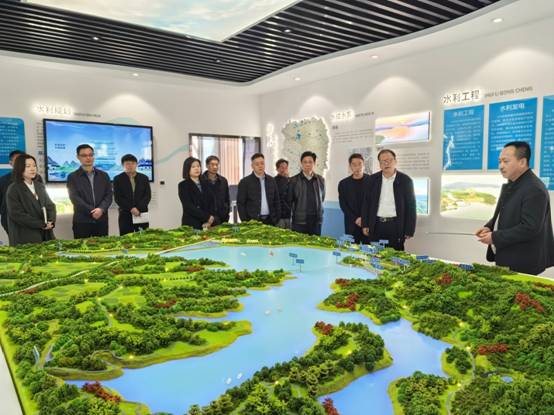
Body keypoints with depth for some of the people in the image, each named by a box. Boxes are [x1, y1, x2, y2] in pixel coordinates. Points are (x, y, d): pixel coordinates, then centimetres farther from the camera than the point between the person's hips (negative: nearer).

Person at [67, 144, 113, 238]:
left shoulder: (104, 175, 12)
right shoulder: (72, 177, 3)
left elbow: (109, 195, 4)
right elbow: (74, 198, -6)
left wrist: (101, 209, -14)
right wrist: (91, 211, -15)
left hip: (101, 221, 3)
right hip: (82, 221, -2)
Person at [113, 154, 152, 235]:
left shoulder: (144, 178, 9)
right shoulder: (118, 179, 5)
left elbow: (148, 195, 2)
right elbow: (117, 198, -2)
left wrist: (138, 208, -11)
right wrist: (131, 209, -13)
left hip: (142, 213, 2)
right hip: (125, 215, -2)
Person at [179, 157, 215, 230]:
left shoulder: (205, 184, 12)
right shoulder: (183, 185, -2)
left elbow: (211, 204, 7)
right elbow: (189, 206, -11)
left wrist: (210, 221, -9)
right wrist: (207, 217, -15)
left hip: (207, 225, 4)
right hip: (191, 225, -4)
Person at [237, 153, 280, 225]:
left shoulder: (271, 180, 11)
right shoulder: (245, 182, -1)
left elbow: (276, 201, 14)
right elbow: (240, 204, -2)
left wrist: (277, 219, 6)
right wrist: (245, 221, -8)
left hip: (270, 221, 3)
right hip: (252, 221, -3)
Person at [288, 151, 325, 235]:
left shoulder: (320, 180, 8)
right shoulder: (294, 180, 0)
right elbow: (289, 200, 6)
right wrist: (295, 212, 8)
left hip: (316, 221, 2)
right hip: (299, 221, -2)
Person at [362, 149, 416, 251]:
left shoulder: (405, 180, -1)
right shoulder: (373, 179, 7)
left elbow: (411, 207, 0)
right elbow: (366, 203, 10)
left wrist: (409, 231, -4)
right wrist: (365, 225, 4)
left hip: (396, 226, -2)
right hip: (376, 225, 2)